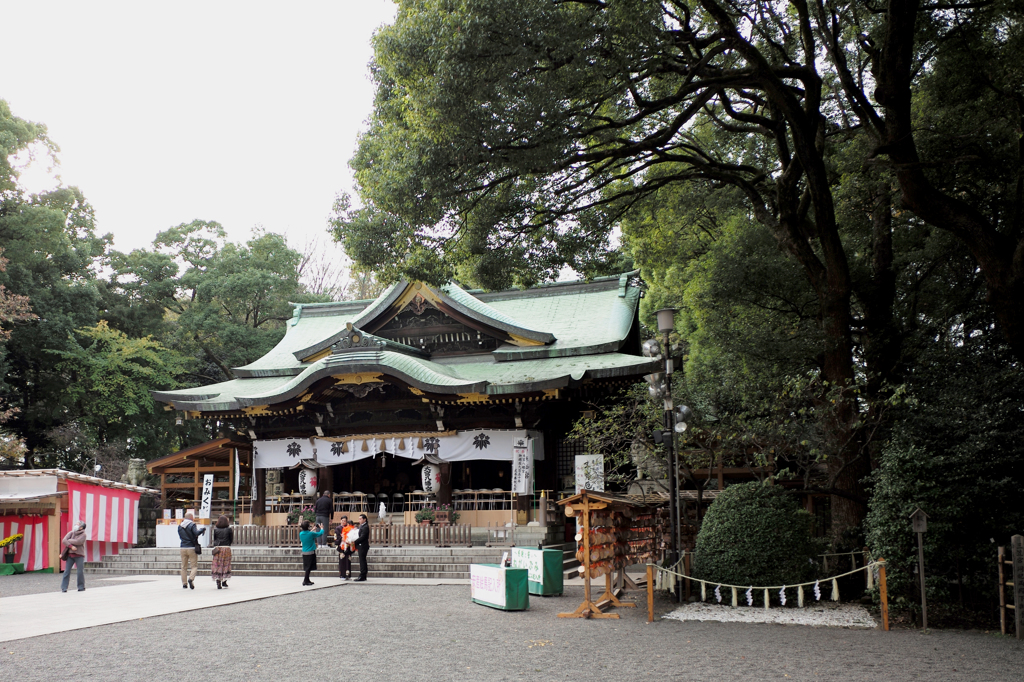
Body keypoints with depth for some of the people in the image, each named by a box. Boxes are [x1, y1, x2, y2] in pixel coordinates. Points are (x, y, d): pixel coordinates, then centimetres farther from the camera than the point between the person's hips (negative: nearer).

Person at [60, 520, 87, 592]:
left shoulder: (83, 535, -1)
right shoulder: (71, 533, 10)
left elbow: (78, 542, -18)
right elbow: (64, 541, -3)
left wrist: (69, 540, -6)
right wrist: (71, 546, -16)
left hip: (79, 555, -3)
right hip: (70, 555, 3)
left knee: (80, 572, -1)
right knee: (67, 571, -2)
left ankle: (81, 587, 11)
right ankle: (63, 588, 1)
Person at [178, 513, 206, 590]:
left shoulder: (180, 526, 10)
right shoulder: (192, 525, -7)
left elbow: (180, 537, 19)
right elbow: (196, 533, -21)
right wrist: (203, 529, -6)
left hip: (183, 548, 5)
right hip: (192, 548, -5)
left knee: (184, 566, 10)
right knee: (195, 566, 1)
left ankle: (184, 583, 7)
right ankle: (191, 578, -22)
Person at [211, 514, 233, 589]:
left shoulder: (215, 529, 1)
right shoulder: (229, 529, -2)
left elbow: (214, 539, 5)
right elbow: (231, 540, 1)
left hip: (217, 548, 1)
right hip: (226, 548, -1)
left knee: (217, 566, 3)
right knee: (226, 565, 11)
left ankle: (218, 581, -7)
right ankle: (224, 581, 15)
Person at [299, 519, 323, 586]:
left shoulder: (301, 533, 0)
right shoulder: (311, 534, -15)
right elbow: (320, 533, 0)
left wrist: (312, 530, 34)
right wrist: (322, 528, 20)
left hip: (304, 552, 6)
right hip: (311, 552, -6)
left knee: (307, 567, 14)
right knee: (308, 567, -1)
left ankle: (307, 580, 21)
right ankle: (305, 581, -1)